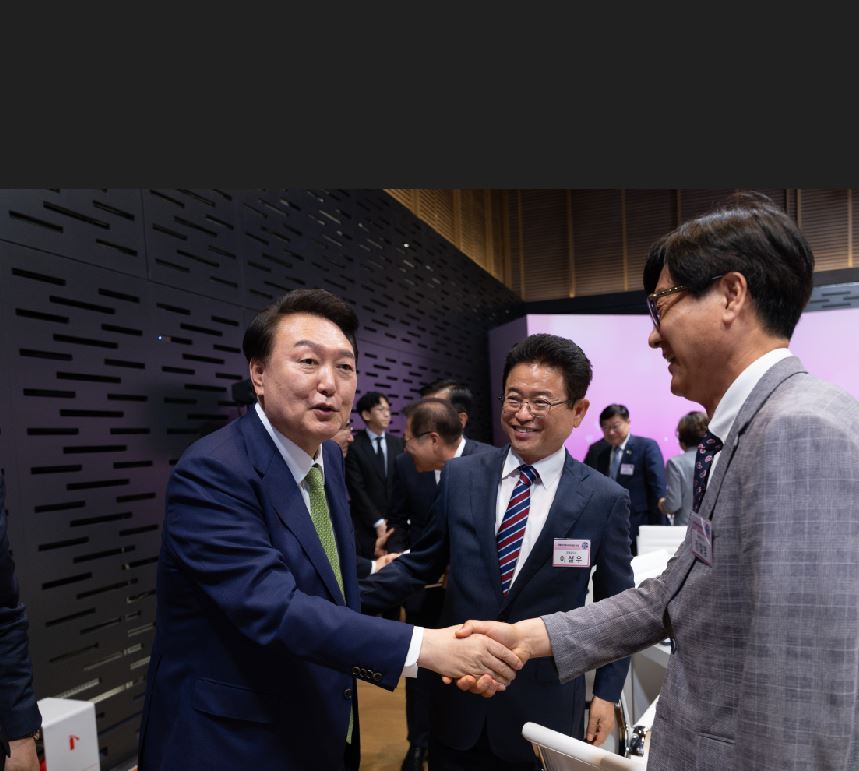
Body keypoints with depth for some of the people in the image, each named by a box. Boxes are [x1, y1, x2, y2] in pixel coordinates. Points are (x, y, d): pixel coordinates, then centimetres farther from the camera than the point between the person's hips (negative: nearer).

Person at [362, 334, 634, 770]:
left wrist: (607, 692, 1)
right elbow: (421, 564, 3)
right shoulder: (460, 477, -5)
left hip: (544, 706, -1)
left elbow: (617, 606, 1)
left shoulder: (605, 500, -9)